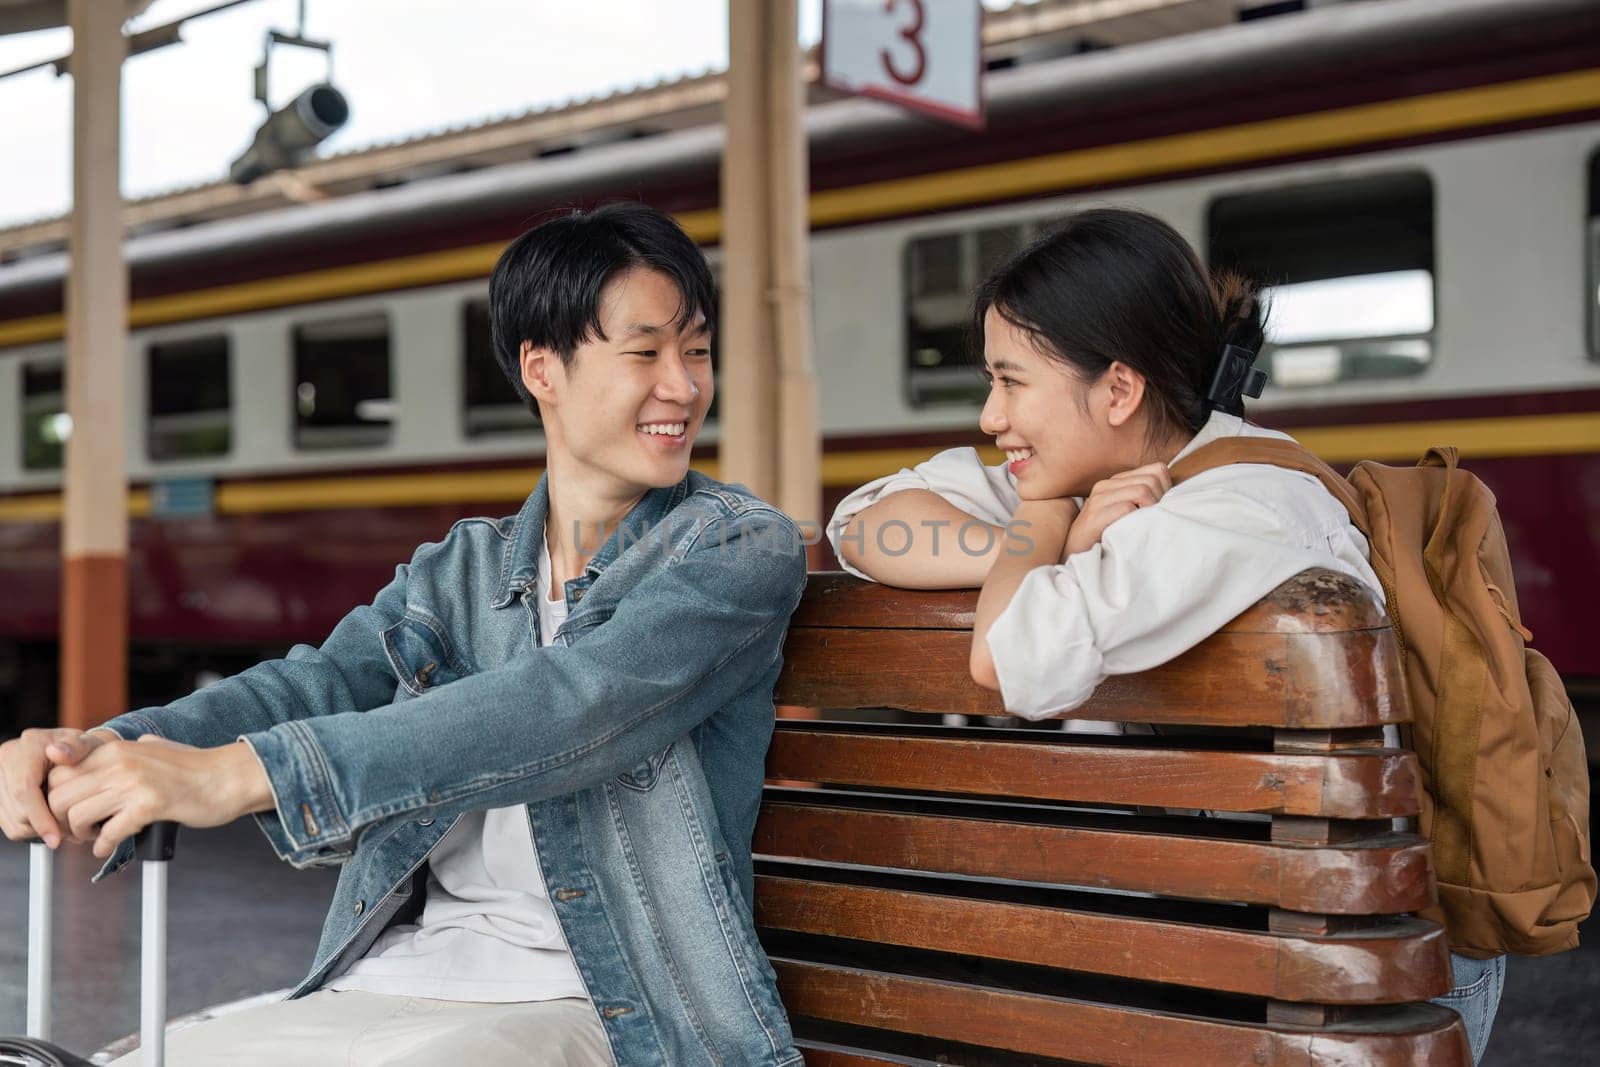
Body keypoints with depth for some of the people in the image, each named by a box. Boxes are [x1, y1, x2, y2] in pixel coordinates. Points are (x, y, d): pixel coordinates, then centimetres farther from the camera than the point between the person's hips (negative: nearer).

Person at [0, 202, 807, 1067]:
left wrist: (241, 770, -25)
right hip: (384, 988, 5)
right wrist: (111, 748, -22)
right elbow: (322, 680, 0)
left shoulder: (742, 545, -2)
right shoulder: (457, 570, 16)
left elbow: (576, 707, -18)